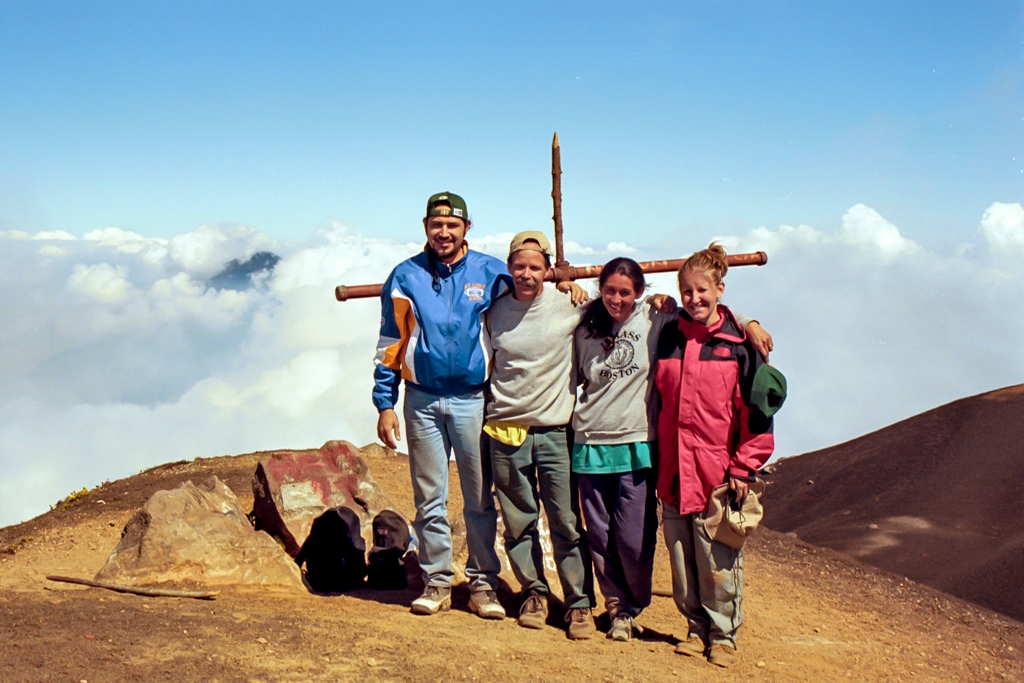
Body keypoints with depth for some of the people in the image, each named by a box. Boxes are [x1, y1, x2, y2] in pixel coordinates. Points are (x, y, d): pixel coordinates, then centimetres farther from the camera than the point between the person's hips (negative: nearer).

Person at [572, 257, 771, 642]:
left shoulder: (656, 319, 0)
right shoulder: (586, 329, 10)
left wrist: (749, 324, -5)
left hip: (637, 444, -3)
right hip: (590, 444, 3)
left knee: (634, 537, -4)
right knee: (599, 536, 6)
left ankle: (633, 607, 21)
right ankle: (617, 606, 23)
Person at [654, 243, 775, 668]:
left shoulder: (739, 344, -2)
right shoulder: (668, 338, 8)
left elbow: (756, 410, -2)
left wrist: (744, 467, -6)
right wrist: (657, 458, 12)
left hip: (717, 472, -4)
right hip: (673, 470, 4)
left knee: (719, 563, 1)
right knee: (681, 559, 10)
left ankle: (723, 634, 17)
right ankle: (697, 629, 25)